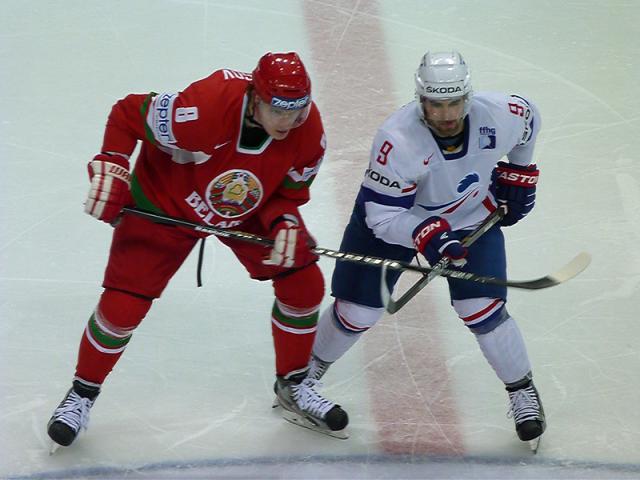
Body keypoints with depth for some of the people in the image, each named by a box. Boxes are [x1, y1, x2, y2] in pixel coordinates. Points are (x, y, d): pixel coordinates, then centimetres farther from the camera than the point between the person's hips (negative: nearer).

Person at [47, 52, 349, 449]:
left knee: (303, 282, -3)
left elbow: (289, 192, -7)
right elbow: (128, 114, -25)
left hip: (250, 209, 4)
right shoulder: (203, 108, -41)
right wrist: (110, 171, -26)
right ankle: (82, 394, 18)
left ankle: (294, 386, 21)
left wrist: (285, 225, -26)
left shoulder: (308, 133, -25)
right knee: (123, 303, -7)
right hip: (165, 203, -4)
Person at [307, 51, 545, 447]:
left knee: (483, 311, -11)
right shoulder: (397, 140, -38)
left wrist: (520, 172, 7)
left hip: (471, 215, 2)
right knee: (357, 313, 1)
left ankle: (523, 391, 11)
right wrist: (428, 236, -47)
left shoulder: (496, 115, -27)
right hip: (395, 215, -2)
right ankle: (308, 370, 29)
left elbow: (528, 117, 0)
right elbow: (383, 217, -32)